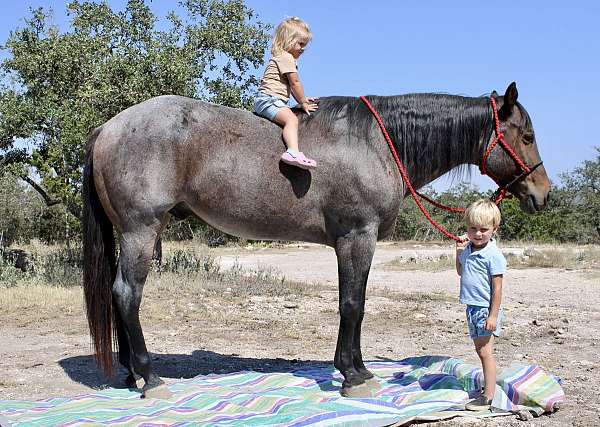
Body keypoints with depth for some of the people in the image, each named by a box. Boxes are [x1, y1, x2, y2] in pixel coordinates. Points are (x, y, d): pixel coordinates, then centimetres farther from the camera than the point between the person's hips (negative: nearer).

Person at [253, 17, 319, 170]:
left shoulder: (281, 57, 27)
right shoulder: (286, 57, -6)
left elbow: (291, 86, 32)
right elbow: (295, 83, -7)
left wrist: (303, 99, 28)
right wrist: (303, 103, 1)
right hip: (268, 99, -11)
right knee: (291, 119, -30)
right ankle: (293, 152, -49)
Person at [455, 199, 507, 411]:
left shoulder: (493, 255, -17)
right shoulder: (468, 249, 7)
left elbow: (497, 288, -17)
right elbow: (461, 272, 24)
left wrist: (493, 316, -19)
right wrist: (459, 252, 8)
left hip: (486, 310, -8)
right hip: (472, 308, 8)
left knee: (485, 352, -7)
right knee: (480, 350, 16)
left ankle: (488, 397, -3)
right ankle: (488, 387, 28)